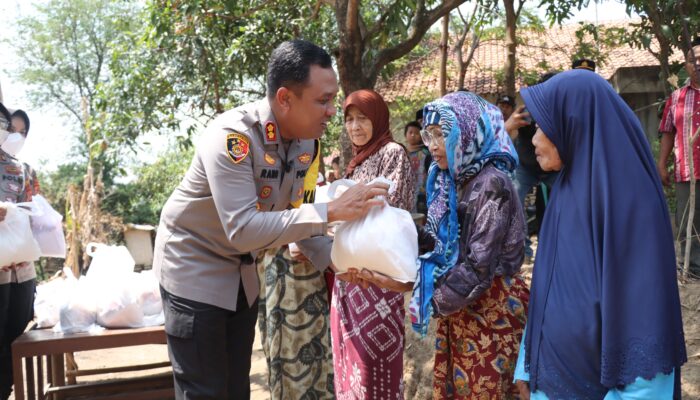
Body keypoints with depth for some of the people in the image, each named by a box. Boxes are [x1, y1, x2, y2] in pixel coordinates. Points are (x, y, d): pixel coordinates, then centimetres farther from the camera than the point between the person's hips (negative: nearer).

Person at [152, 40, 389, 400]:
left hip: (241, 271, 7)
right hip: (193, 267, -7)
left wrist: (335, 259, -10)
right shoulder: (232, 136, -29)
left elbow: (291, 214, 3)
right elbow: (242, 229, -36)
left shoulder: (305, 141, -6)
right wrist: (330, 212, -37)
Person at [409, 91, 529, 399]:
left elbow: (480, 265, -21)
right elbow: (444, 245, 9)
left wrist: (436, 302, -12)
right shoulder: (452, 181, 8)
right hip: (459, 306, 8)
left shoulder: (491, 183, -18)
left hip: (489, 309, -8)